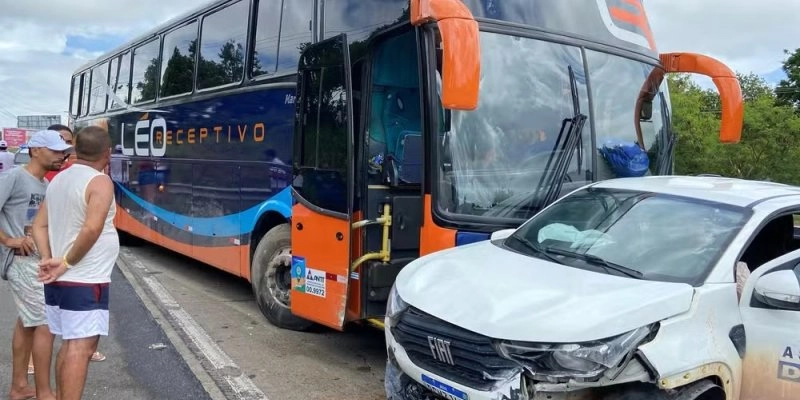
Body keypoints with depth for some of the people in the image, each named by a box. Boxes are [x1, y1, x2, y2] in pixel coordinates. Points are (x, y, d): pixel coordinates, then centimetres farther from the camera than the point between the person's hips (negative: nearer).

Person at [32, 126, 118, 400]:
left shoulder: (58, 180, 11)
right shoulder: (100, 181, -14)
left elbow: (39, 226, 10)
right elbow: (92, 229, -26)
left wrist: (48, 260, -1)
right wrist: (67, 263, -15)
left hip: (58, 281, 8)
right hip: (85, 282, -8)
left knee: (69, 345, 18)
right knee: (81, 349, -5)